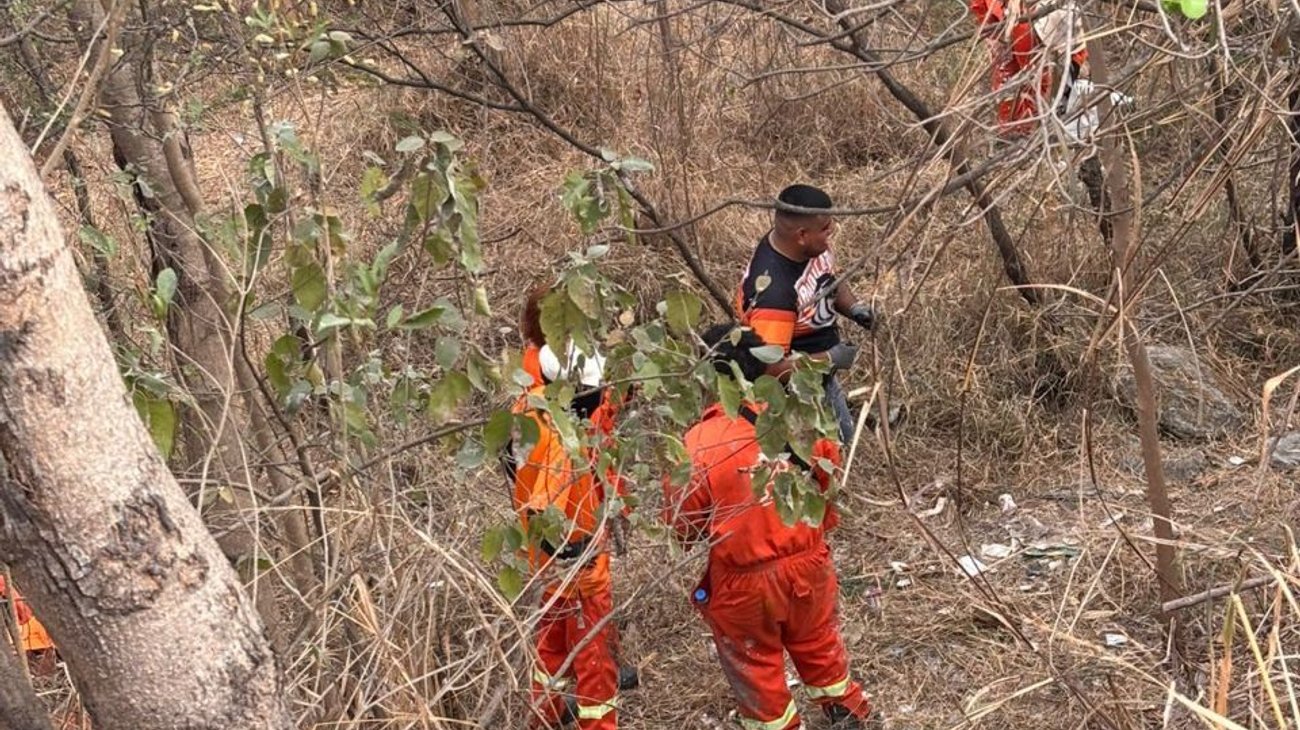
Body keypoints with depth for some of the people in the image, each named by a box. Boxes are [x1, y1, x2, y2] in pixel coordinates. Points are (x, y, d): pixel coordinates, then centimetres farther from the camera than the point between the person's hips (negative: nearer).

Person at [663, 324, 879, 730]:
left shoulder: (695, 446, -22)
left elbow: (683, 526, -11)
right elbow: (831, 478, 4)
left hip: (745, 581, -4)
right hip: (808, 562, 4)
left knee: (756, 666, 20)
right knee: (818, 645, 29)